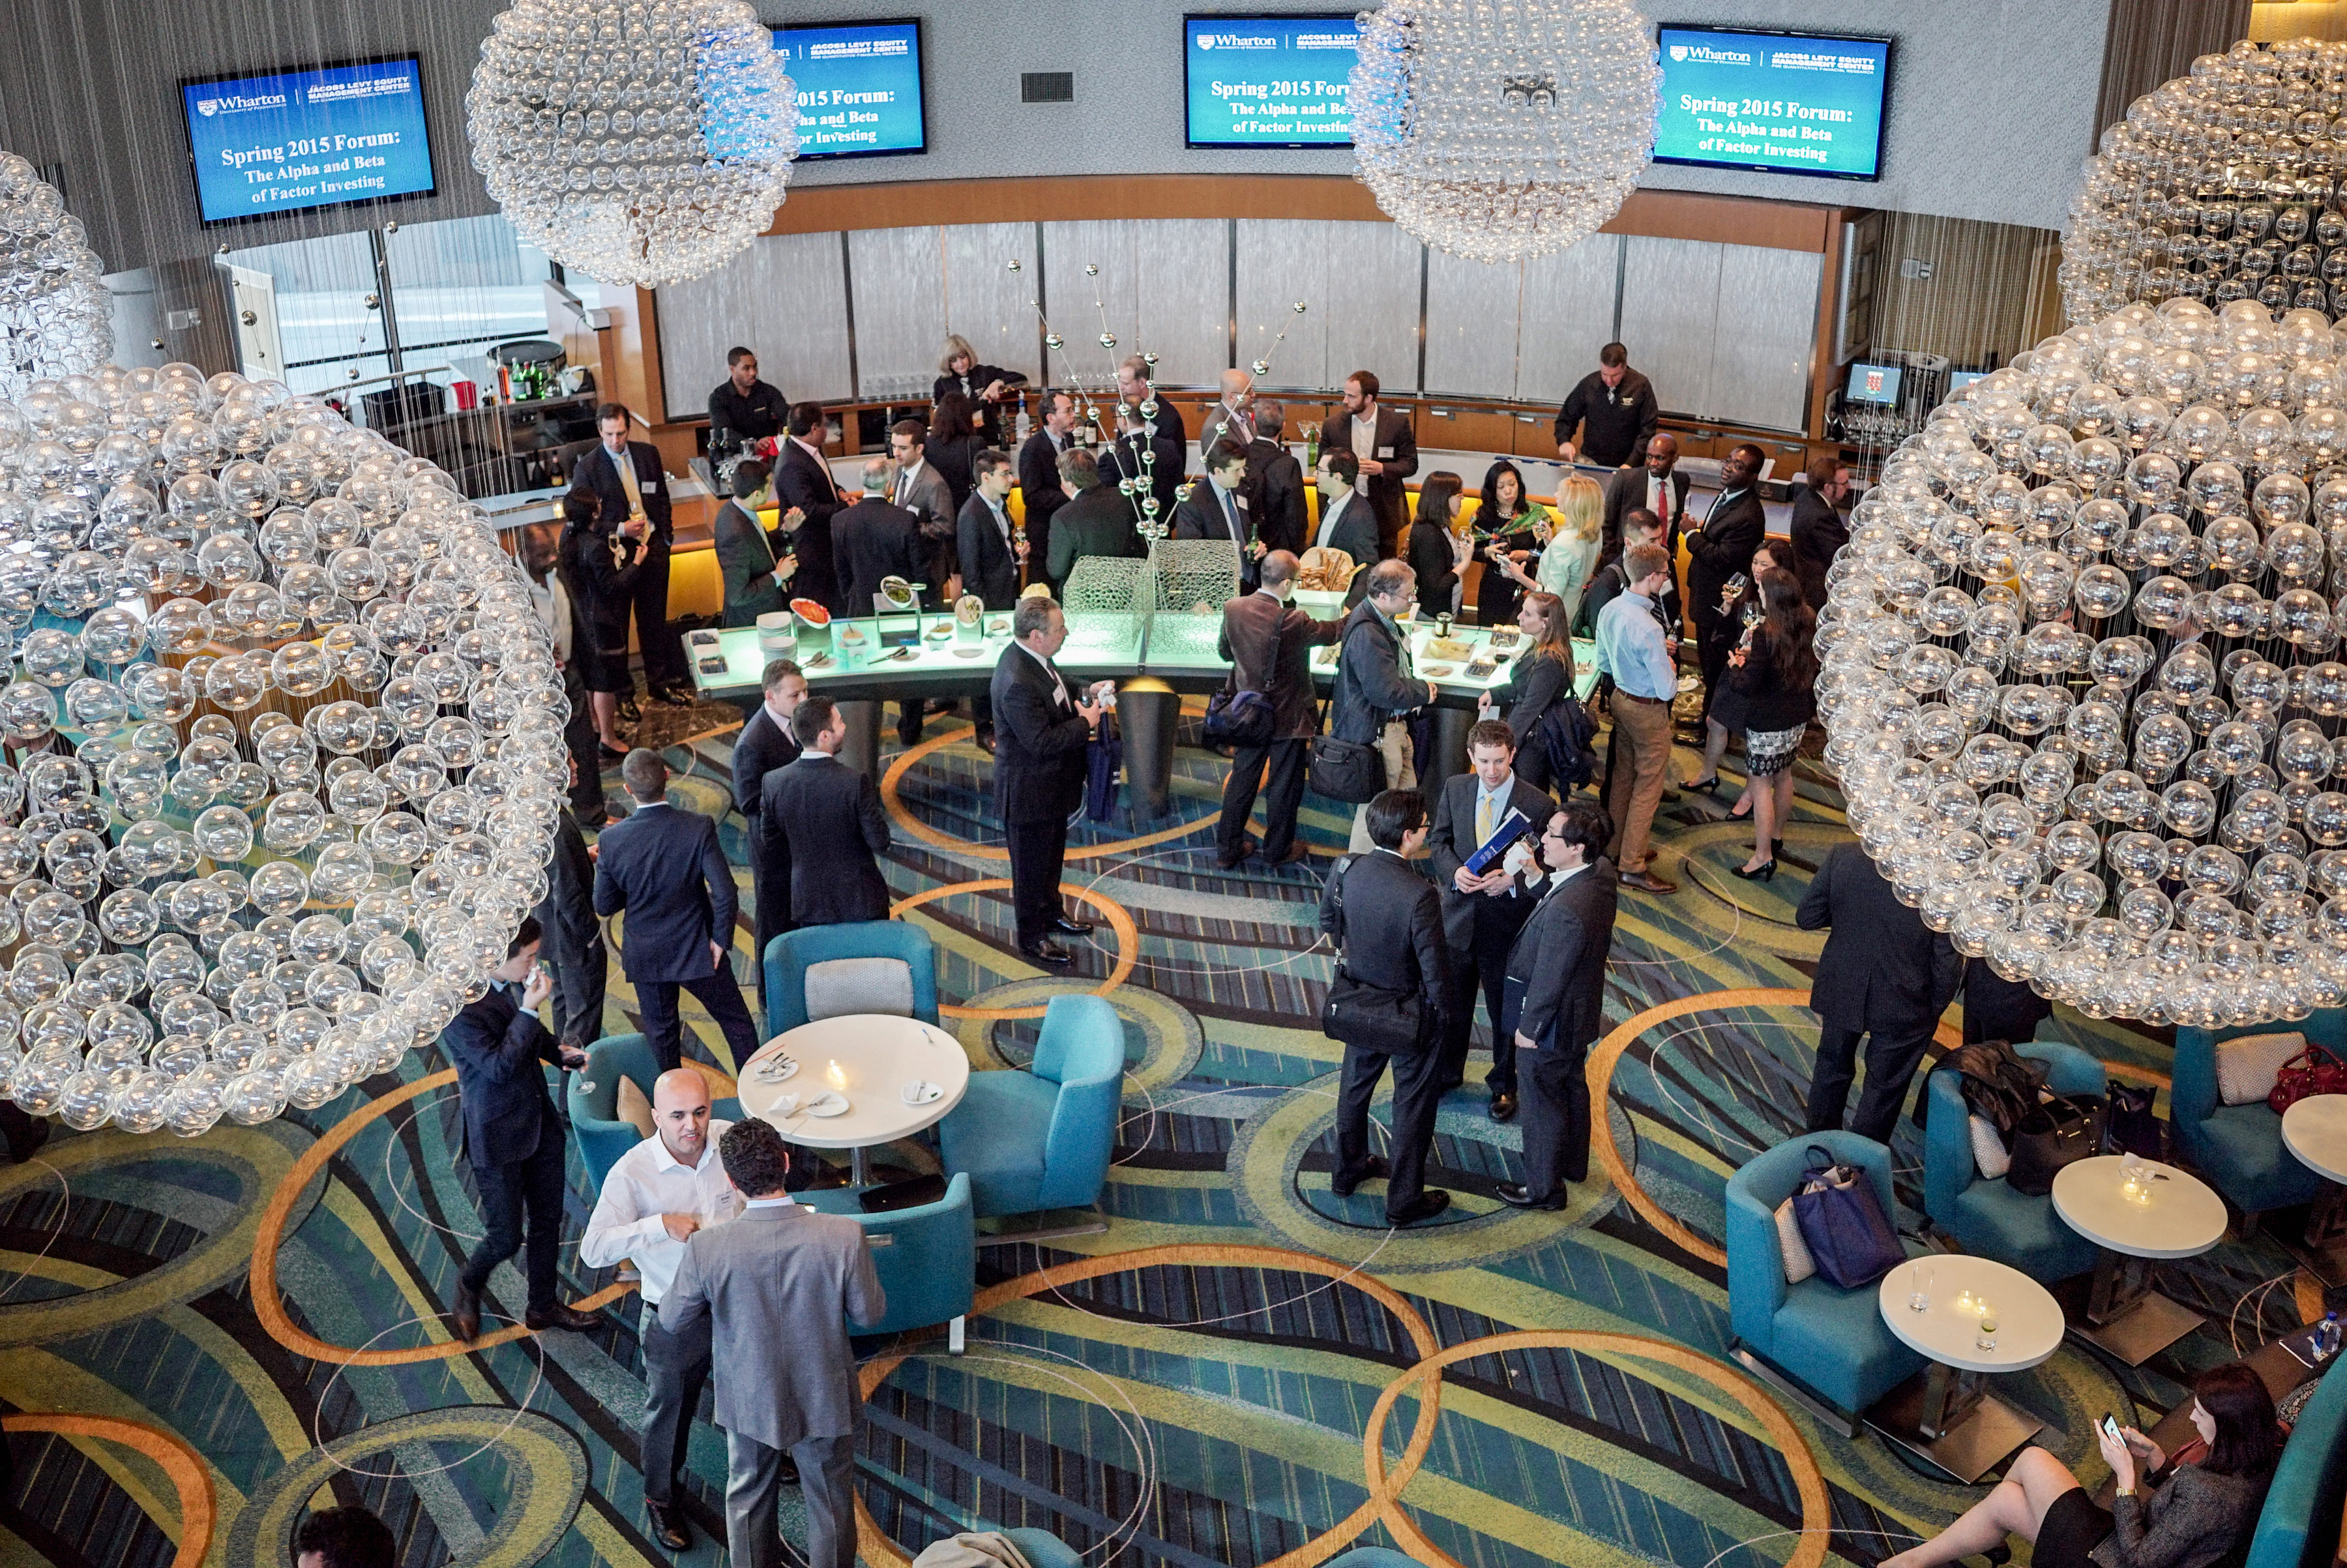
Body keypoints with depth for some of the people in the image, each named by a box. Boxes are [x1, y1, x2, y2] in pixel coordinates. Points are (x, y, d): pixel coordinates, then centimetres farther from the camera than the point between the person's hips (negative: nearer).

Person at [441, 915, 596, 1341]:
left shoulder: (513, 983, -5)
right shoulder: (458, 1008, -28)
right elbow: (497, 1066, -30)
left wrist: (560, 1051, -1)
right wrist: (529, 1009, -31)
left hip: (540, 1121, 7)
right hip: (497, 1137, -7)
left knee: (548, 1220, 19)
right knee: (505, 1238, 5)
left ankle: (543, 1307, 39)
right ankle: (469, 1286, 38)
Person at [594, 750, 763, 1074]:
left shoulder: (611, 839, -16)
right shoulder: (698, 827, -20)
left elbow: (604, 905, -6)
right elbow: (725, 891, -20)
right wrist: (722, 938, -6)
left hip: (646, 957, 1)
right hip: (697, 950, -1)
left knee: (661, 1032, 19)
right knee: (737, 1022, 16)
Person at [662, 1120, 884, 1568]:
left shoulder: (707, 1248, -28)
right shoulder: (844, 1236, -29)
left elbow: (673, 1321, -10)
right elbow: (870, 1311, -13)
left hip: (748, 1403, 1)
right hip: (825, 1400, 0)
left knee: (749, 1503, 27)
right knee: (831, 1506, 24)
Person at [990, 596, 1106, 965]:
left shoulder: (1035, 658, -4)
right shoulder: (1017, 683, -34)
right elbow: (1041, 742, -31)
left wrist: (1084, 696, -1)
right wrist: (1085, 723, -21)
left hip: (1052, 783, 10)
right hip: (1028, 792, -10)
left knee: (1052, 855, 28)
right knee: (1031, 865, 11)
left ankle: (1051, 913, 49)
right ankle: (1032, 937, 29)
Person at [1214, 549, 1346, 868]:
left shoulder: (1233, 609, -12)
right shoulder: (1291, 622, -27)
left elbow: (1224, 650, 4)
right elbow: (1330, 632, -10)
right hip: (1288, 717, -5)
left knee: (1242, 780, 18)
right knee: (1284, 785, 14)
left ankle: (1227, 849, 27)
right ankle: (1278, 850, 29)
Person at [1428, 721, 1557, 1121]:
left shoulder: (1538, 805, -16)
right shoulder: (1455, 789, -5)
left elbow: (1547, 869, -9)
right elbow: (1438, 841, 5)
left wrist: (1513, 879, -27)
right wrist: (1455, 871, -16)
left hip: (1507, 923, -3)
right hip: (1458, 917, 3)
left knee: (1505, 1011, 15)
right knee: (1452, 1003, 21)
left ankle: (1504, 1084, 37)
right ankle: (1447, 1071, 45)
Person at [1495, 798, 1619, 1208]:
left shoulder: (1566, 910, -40)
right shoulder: (1601, 871, -13)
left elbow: (1549, 978, -28)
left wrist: (1528, 1028, -14)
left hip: (1553, 1021, -9)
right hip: (1582, 1010, 9)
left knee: (1542, 1102, 13)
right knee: (1572, 1087, 29)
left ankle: (1544, 1188, 34)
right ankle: (1573, 1163, 52)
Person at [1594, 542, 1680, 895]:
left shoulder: (1610, 610, -5)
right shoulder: (1648, 629, -31)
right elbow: (1667, 690, -26)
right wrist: (1669, 667, -4)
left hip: (1621, 698, 8)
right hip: (1648, 711, -8)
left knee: (1622, 774, 22)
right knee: (1648, 785, 5)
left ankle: (1614, 849, 35)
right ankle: (1632, 866, 12)